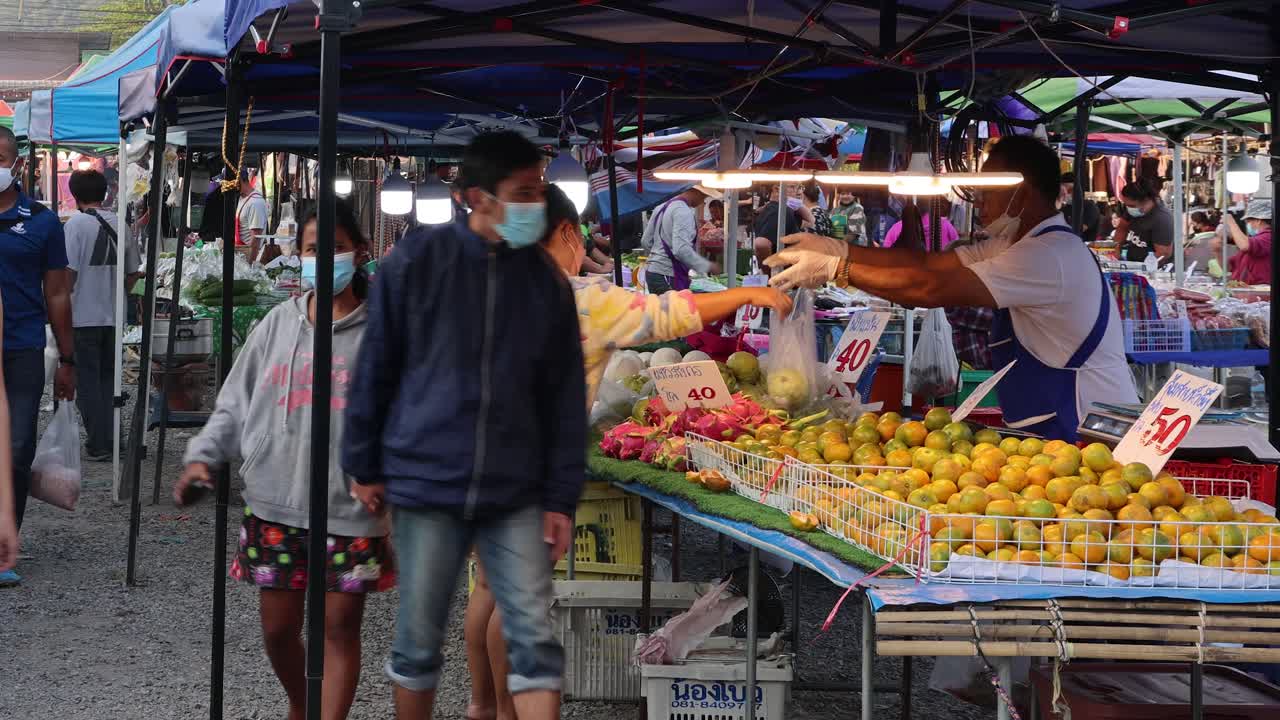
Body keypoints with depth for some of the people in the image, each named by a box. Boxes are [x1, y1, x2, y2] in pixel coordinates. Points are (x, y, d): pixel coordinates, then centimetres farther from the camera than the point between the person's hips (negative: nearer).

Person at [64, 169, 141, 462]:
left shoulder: (76, 224, -11)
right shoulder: (120, 224, 5)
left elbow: (69, 271, -16)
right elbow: (134, 272, 9)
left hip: (83, 316, -5)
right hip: (114, 315, 5)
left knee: (88, 380, 3)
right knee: (110, 377, 15)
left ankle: (97, 445, 3)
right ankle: (112, 441, 17)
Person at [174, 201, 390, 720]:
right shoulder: (279, 323, 7)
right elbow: (236, 404, 11)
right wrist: (203, 457, -3)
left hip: (351, 508, -3)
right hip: (275, 504, 3)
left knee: (339, 627, 1)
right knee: (278, 626, 11)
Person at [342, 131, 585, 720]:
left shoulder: (548, 282, 3)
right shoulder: (416, 262, -5)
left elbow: (565, 397, 6)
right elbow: (374, 369, 1)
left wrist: (561, 497, 2)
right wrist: (363, 466, 4)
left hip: (515, 496, 2)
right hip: (426, 485, -2)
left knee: (535, 639, -3)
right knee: (418, 642, 8)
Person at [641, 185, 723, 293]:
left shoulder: (662, 208, 15)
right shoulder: (683, 211, -14)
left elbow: (646, 242, 20)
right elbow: (682, 249, -24)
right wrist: (708, 266, -16)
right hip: (668, 277, -10)